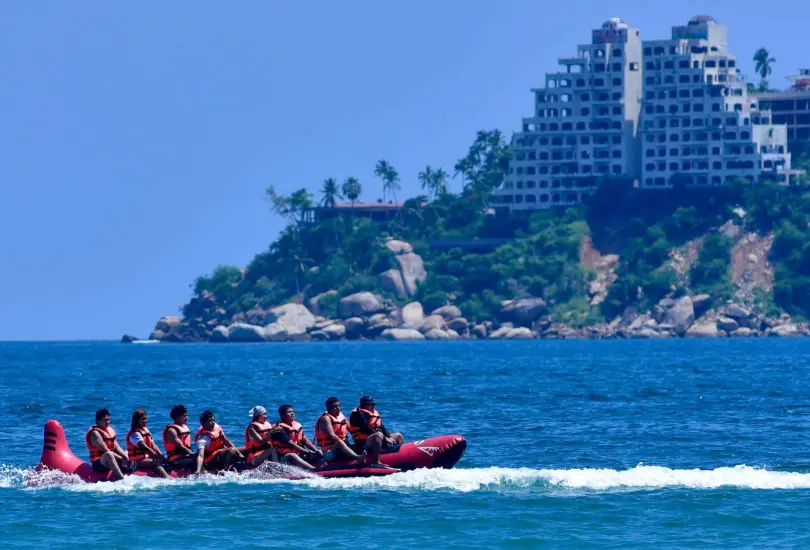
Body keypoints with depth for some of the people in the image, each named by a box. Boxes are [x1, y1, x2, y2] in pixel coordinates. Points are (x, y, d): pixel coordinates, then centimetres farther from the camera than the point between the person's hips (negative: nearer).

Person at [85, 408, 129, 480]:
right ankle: (121, 479, -54)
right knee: (108, 455, -41)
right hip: (99, 464, -10)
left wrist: (125, 457, -8)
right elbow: (106, 451, -20)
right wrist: (121, 459, -20)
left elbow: (117, 448, 10)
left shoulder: (110, 430, 14)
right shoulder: (95, 433, -14)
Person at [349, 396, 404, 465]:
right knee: (378, 435, -41)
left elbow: (382, 428, 14)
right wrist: (384, 438, -23)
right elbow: (367, 430, -21)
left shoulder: (375, 413, 18)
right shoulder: (358, 414, -11)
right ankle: (376, 461, -49)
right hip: (363, 443, -10)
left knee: (398, 436, 16)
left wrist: (389, 437, -5)